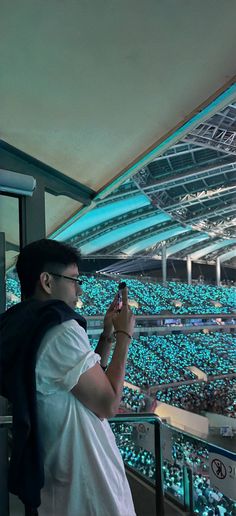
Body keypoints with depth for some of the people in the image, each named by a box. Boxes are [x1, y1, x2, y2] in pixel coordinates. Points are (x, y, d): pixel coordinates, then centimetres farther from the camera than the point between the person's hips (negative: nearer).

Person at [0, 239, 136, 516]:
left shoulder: (25, 329, 5)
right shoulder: (62, 330, -24)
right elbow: (108, 404, -20)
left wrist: (107, 334, 3)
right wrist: (124, 335, -13)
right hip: (86, 481, -9)